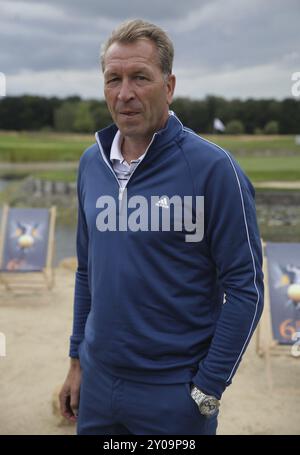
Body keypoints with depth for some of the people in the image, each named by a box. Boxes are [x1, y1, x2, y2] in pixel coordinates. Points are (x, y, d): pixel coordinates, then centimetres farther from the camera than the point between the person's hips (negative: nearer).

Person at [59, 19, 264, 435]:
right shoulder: (91, 163, 2)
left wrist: (206, 390, -12)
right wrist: (77, 360, 11)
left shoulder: (213, 167, -15)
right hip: (98, 382, 5)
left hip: (175, 390, -5)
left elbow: (245, 289, -13)